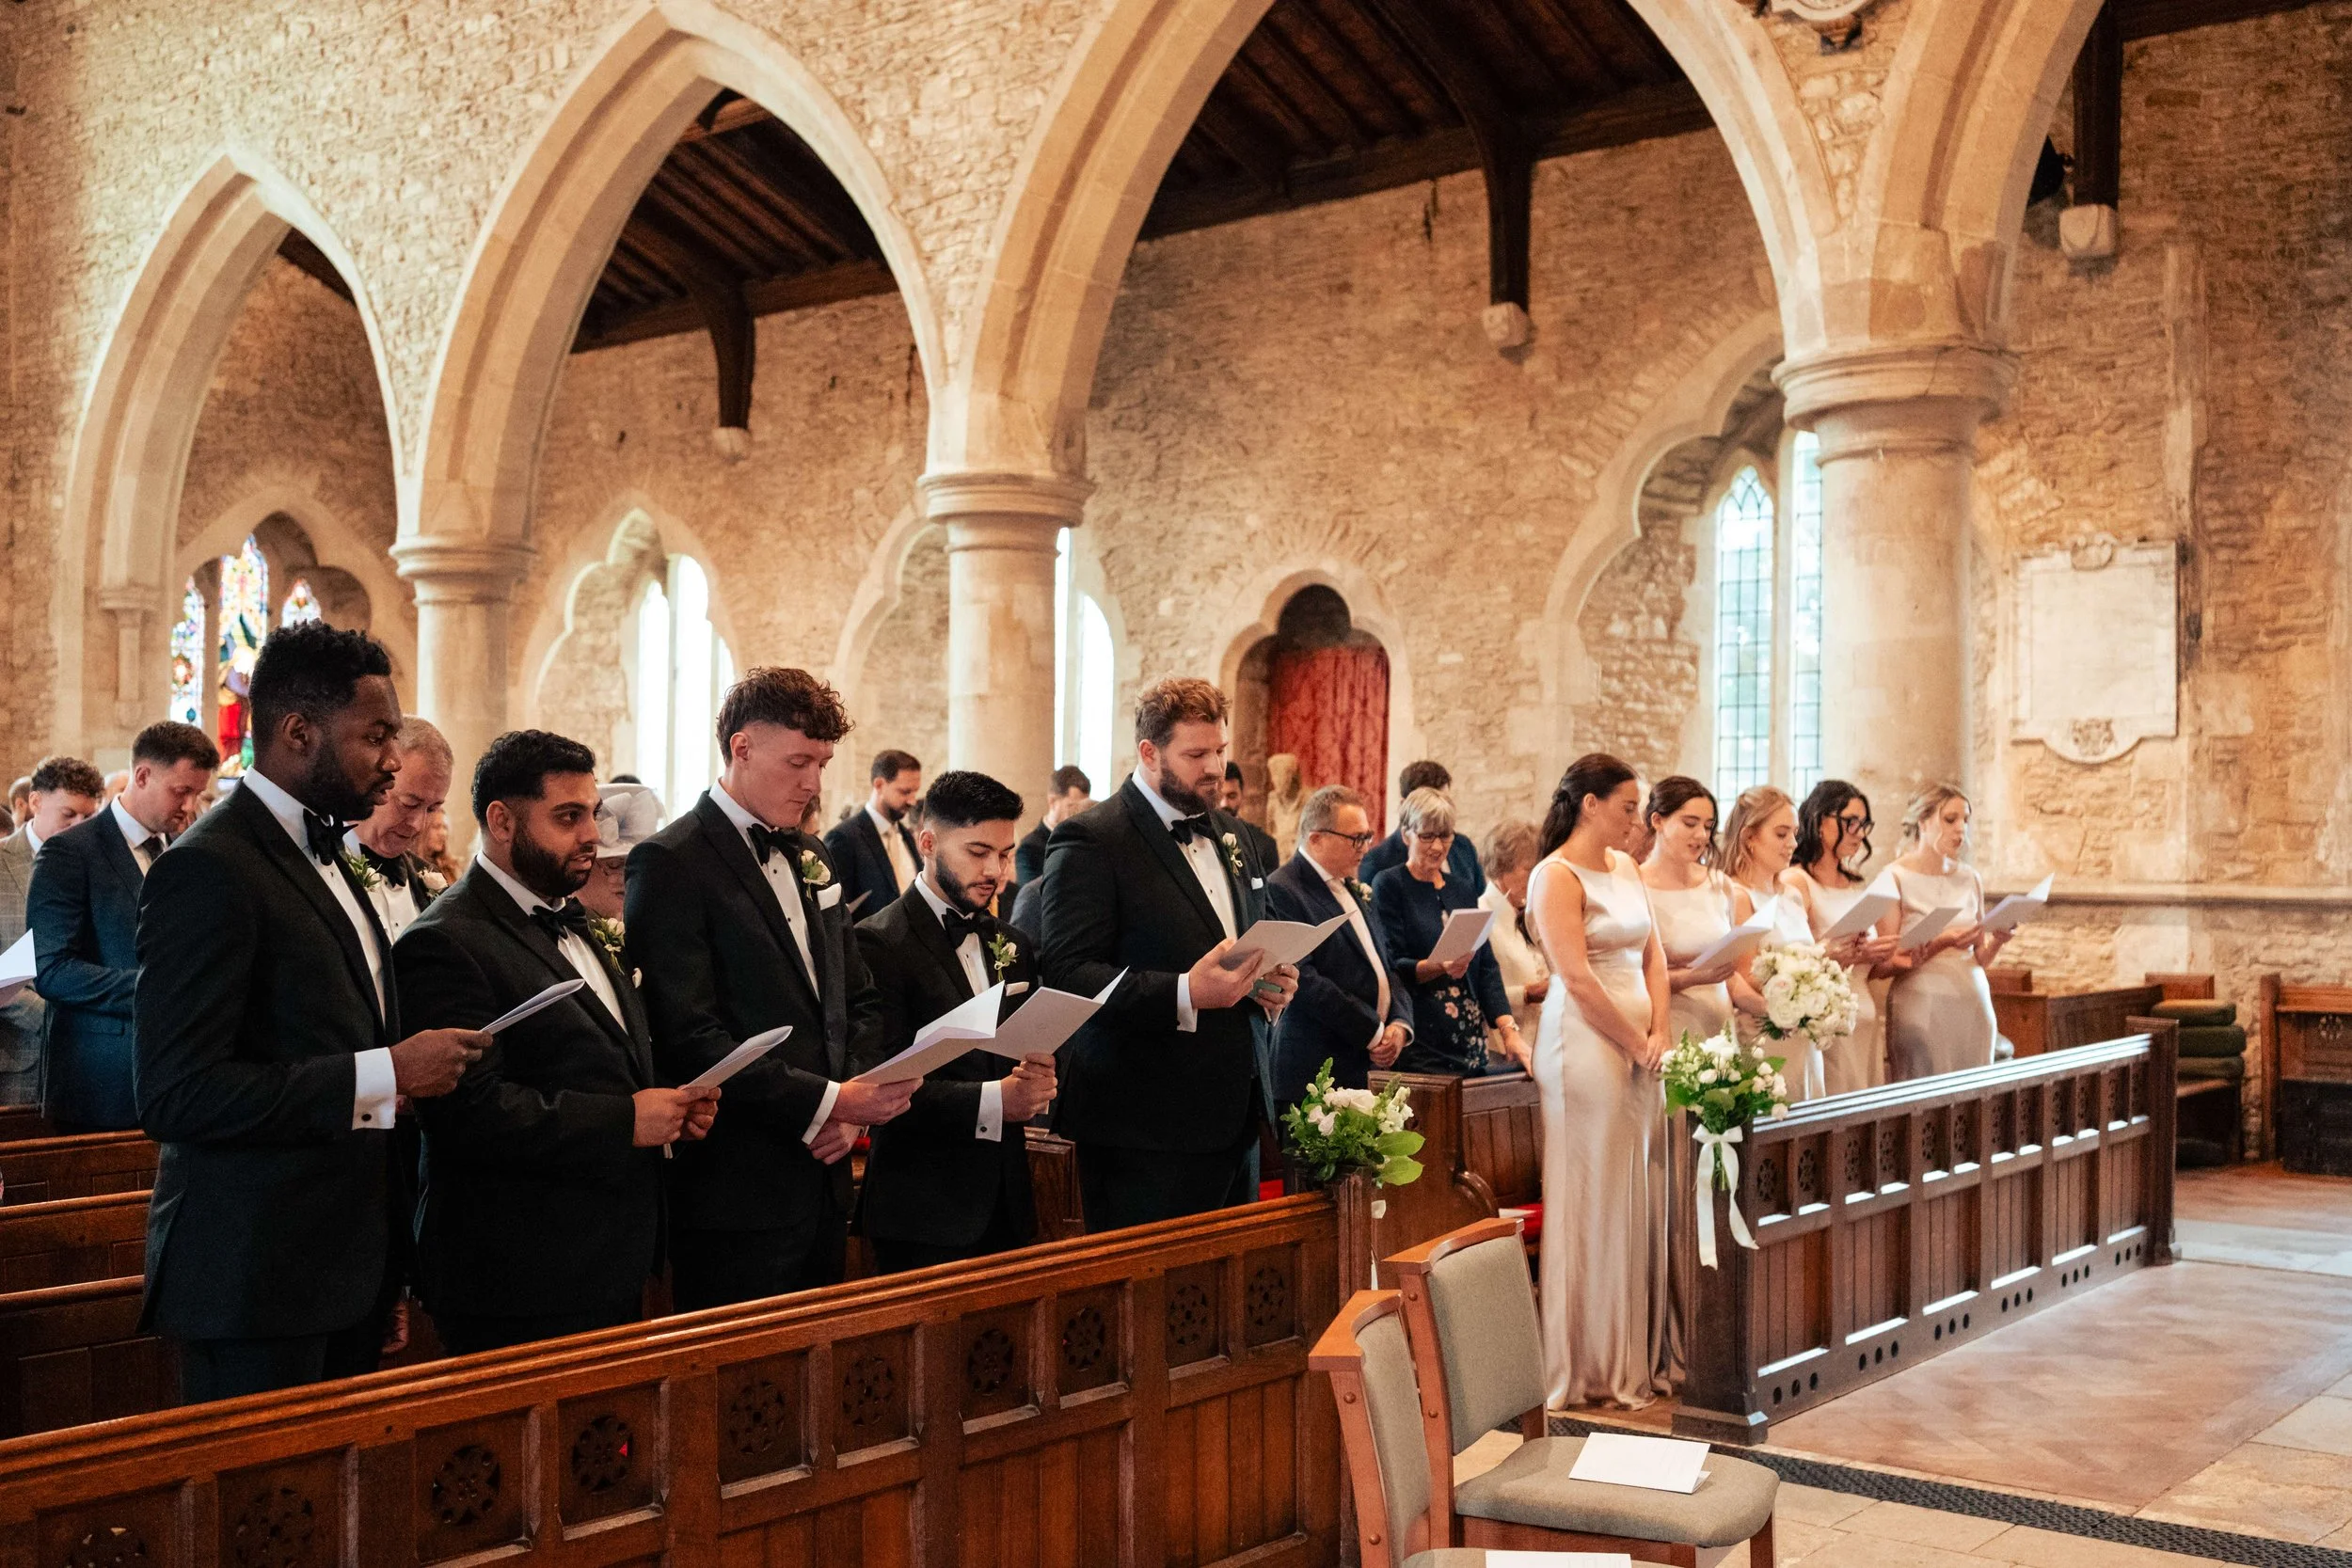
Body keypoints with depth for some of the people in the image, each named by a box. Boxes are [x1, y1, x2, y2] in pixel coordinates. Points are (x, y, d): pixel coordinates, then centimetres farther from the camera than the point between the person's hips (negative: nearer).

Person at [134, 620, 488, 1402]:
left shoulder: (322, 859, 14)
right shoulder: (210, 871, -15)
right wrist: (385, 1075, -22)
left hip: (347, 1270, 9)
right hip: (256, 1284, -9)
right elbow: (175, 1095, -23)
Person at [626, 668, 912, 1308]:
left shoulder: (810, 857, 15)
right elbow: (689, 1038, -19)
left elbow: (860, 1002, 20)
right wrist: (826, 1101, -19)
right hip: (736, 1193, -7)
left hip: (823, 1178, 8)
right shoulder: (670, 864, -11)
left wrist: (850, 1110, 2)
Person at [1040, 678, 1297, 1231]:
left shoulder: (1231, 834, 16)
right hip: (1147, 1127, -7)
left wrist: (1271, 981, 5)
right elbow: (1067, 974, -17)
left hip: (1237, 1117, 7)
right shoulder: (1089, 842, -9)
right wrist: (1185, 993, -27)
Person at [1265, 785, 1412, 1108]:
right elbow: (1303, 981, -19)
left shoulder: (1354, 891, 19)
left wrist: (1399, 1024, 1)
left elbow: (1383, 968, 21)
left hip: (1368, 1069, 8)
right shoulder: (1281, 892, -10)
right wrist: (1374, 1033, -14)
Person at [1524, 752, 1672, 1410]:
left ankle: (1642, 1353, 19)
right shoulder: (1556, 876, -11)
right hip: (1588, 1047, -8)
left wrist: (1659, 1033, 0)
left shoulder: (1626, 866, 14)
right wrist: (1637, 1044, -9)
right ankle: (1595, 1364, 8)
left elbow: (1652, 953, 13)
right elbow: (1579, 980, -16)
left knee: (1642, 1198, 10)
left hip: (1640, 1049, 8)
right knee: (1597, 1201, -1)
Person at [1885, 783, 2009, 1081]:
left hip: (1973, 1003, 5)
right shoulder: (1896, 878, -5)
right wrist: (1942, 942, -21)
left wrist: (1997, 940, -6)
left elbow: (1981, 958, 14)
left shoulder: (1970, 878, 10)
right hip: (1920, 1007, -4)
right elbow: (1891, 962, -8)